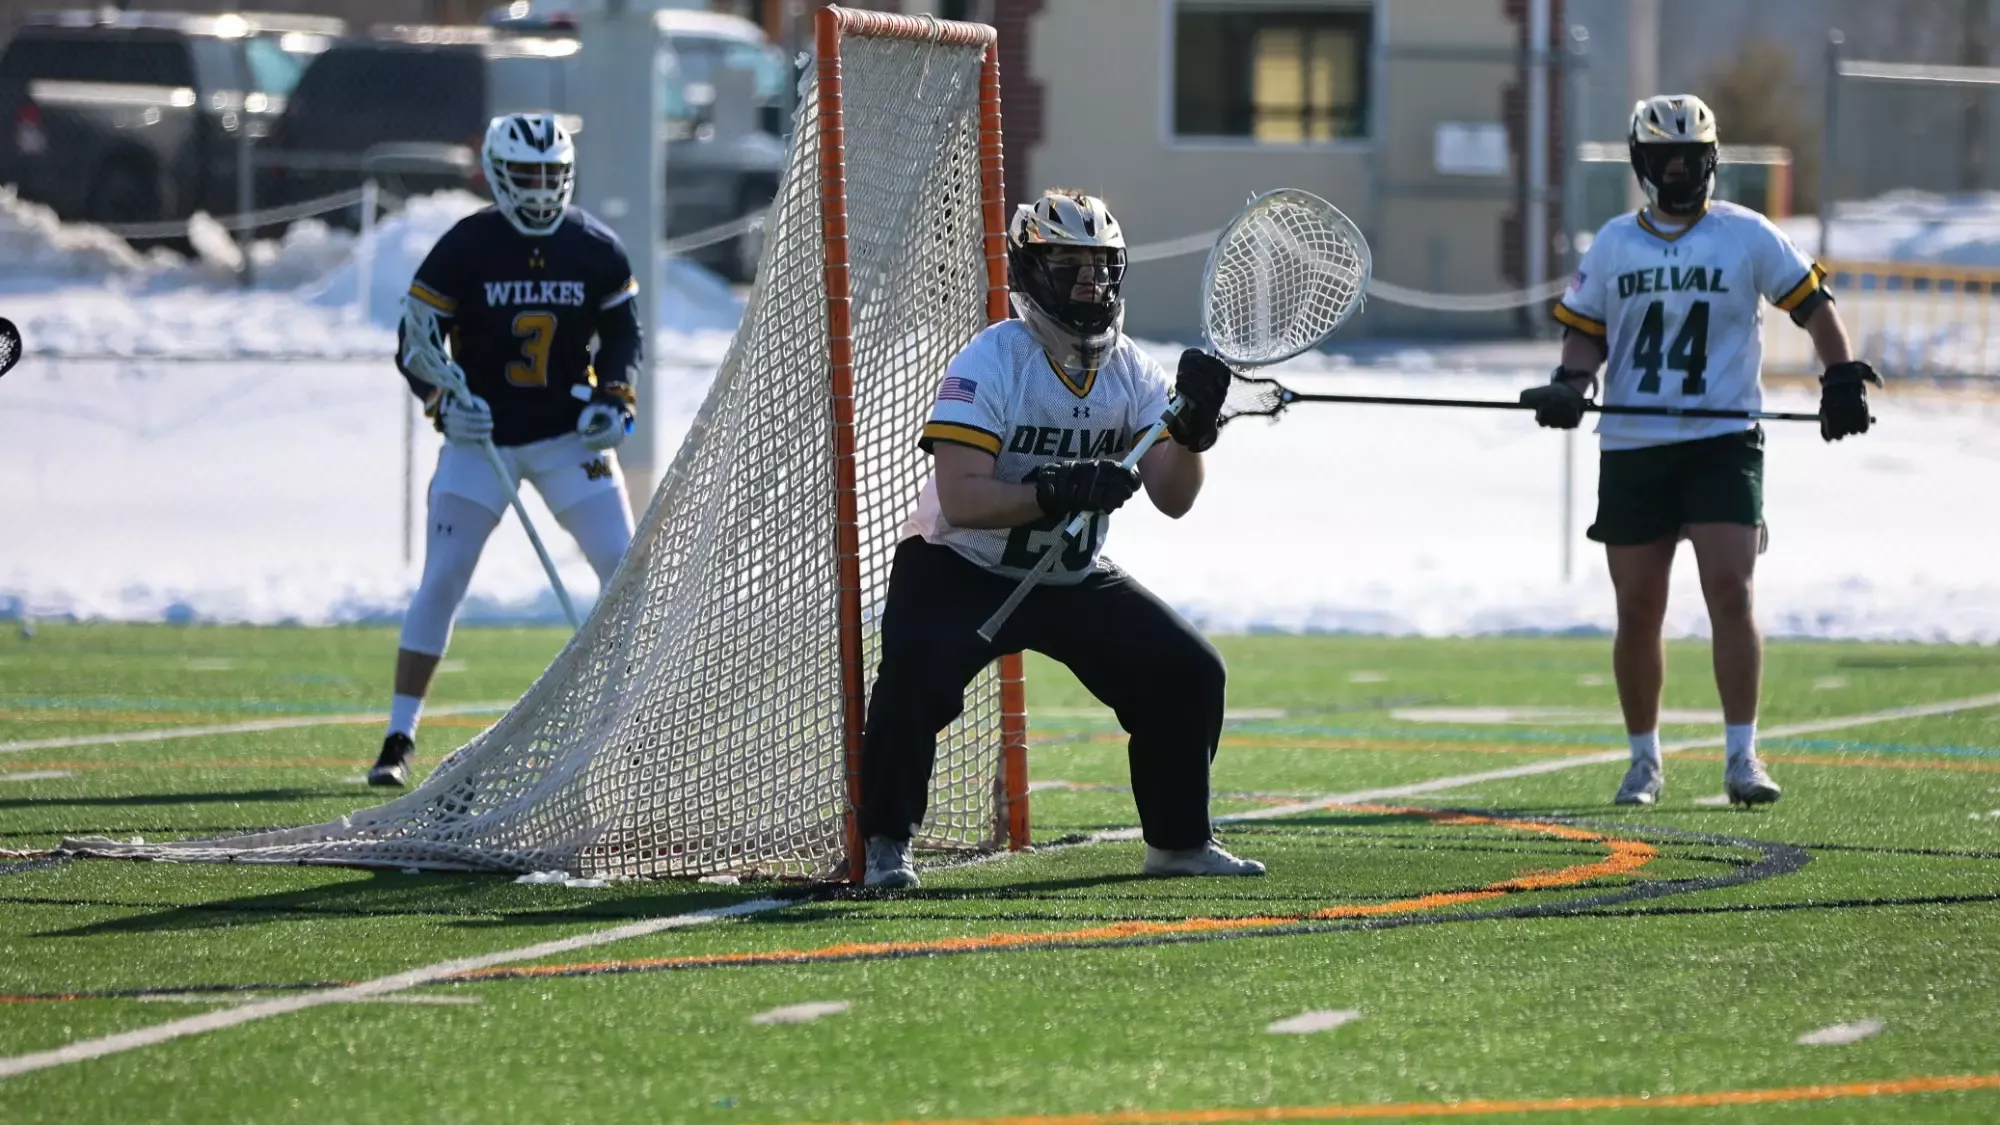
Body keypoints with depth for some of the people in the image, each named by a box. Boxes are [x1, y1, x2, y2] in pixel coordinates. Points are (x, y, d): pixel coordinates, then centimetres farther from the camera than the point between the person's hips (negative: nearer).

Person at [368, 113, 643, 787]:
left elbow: (622, 333, 10)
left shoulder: (596, 249, -2)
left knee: (625, 569, -6)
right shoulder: (464, 249, -10)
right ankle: (399, 739, -3)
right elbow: (415, 341, -6)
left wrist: (614, 402, -6)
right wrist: (445, 401, -22)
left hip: (569, 436, 2)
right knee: (442, 579, -9)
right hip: (480, 434, -2)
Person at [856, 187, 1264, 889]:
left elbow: (1173, 499, -11)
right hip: (960, 572, -5)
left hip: (1076, 580, 5)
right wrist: (1056, 494, -42)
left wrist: (1192, 429, -29)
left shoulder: (1131, 372, -4)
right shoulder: (989, 364, -21)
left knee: (1190, 674, -3)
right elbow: (962, 500, -30)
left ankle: (1179, 842, 15)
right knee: (913, 679, -30)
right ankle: (886, 845, -13)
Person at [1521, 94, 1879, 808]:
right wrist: (1569, 385, -6)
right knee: (1637, 610, 3)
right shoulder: (1613, 243, 10)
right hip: (1631, 449, 3)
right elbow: (1585, 334, 14)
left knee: (1730, 593, -14)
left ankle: (1741, 759, -11)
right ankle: (1643, 761, 16)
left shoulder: (1746, 236, 3)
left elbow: (1811, 304, 6)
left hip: (1723, 441, -2)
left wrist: (1843, 378, -6)